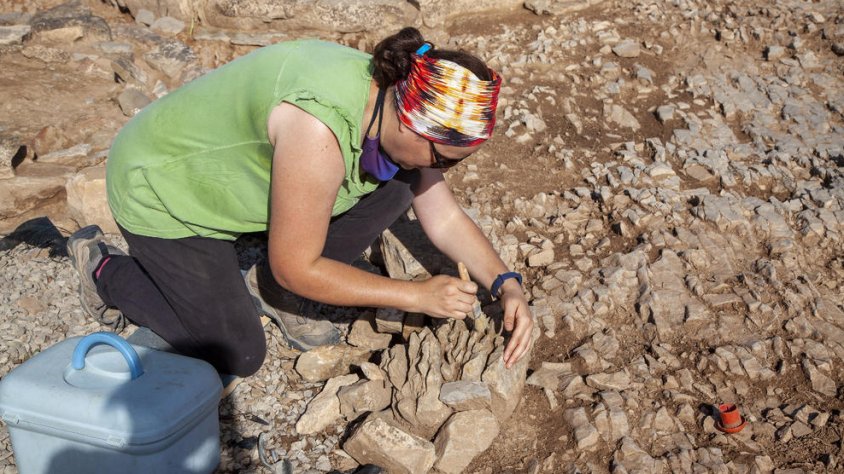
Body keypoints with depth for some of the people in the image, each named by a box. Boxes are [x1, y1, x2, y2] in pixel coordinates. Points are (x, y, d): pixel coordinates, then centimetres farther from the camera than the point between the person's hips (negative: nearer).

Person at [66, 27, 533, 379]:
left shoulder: (395, 102, -14)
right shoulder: (319, 134, -39)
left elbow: (444, 217, -4)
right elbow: (296, 268, -28)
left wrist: (506, 284, -15)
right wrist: (418, 296, -25)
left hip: (226, 169, 7)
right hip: (161, 192, -7)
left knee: (391, 190, -9)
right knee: (238, 355, -5)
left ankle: (272, 292, 9)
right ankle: (106, 268, 13)